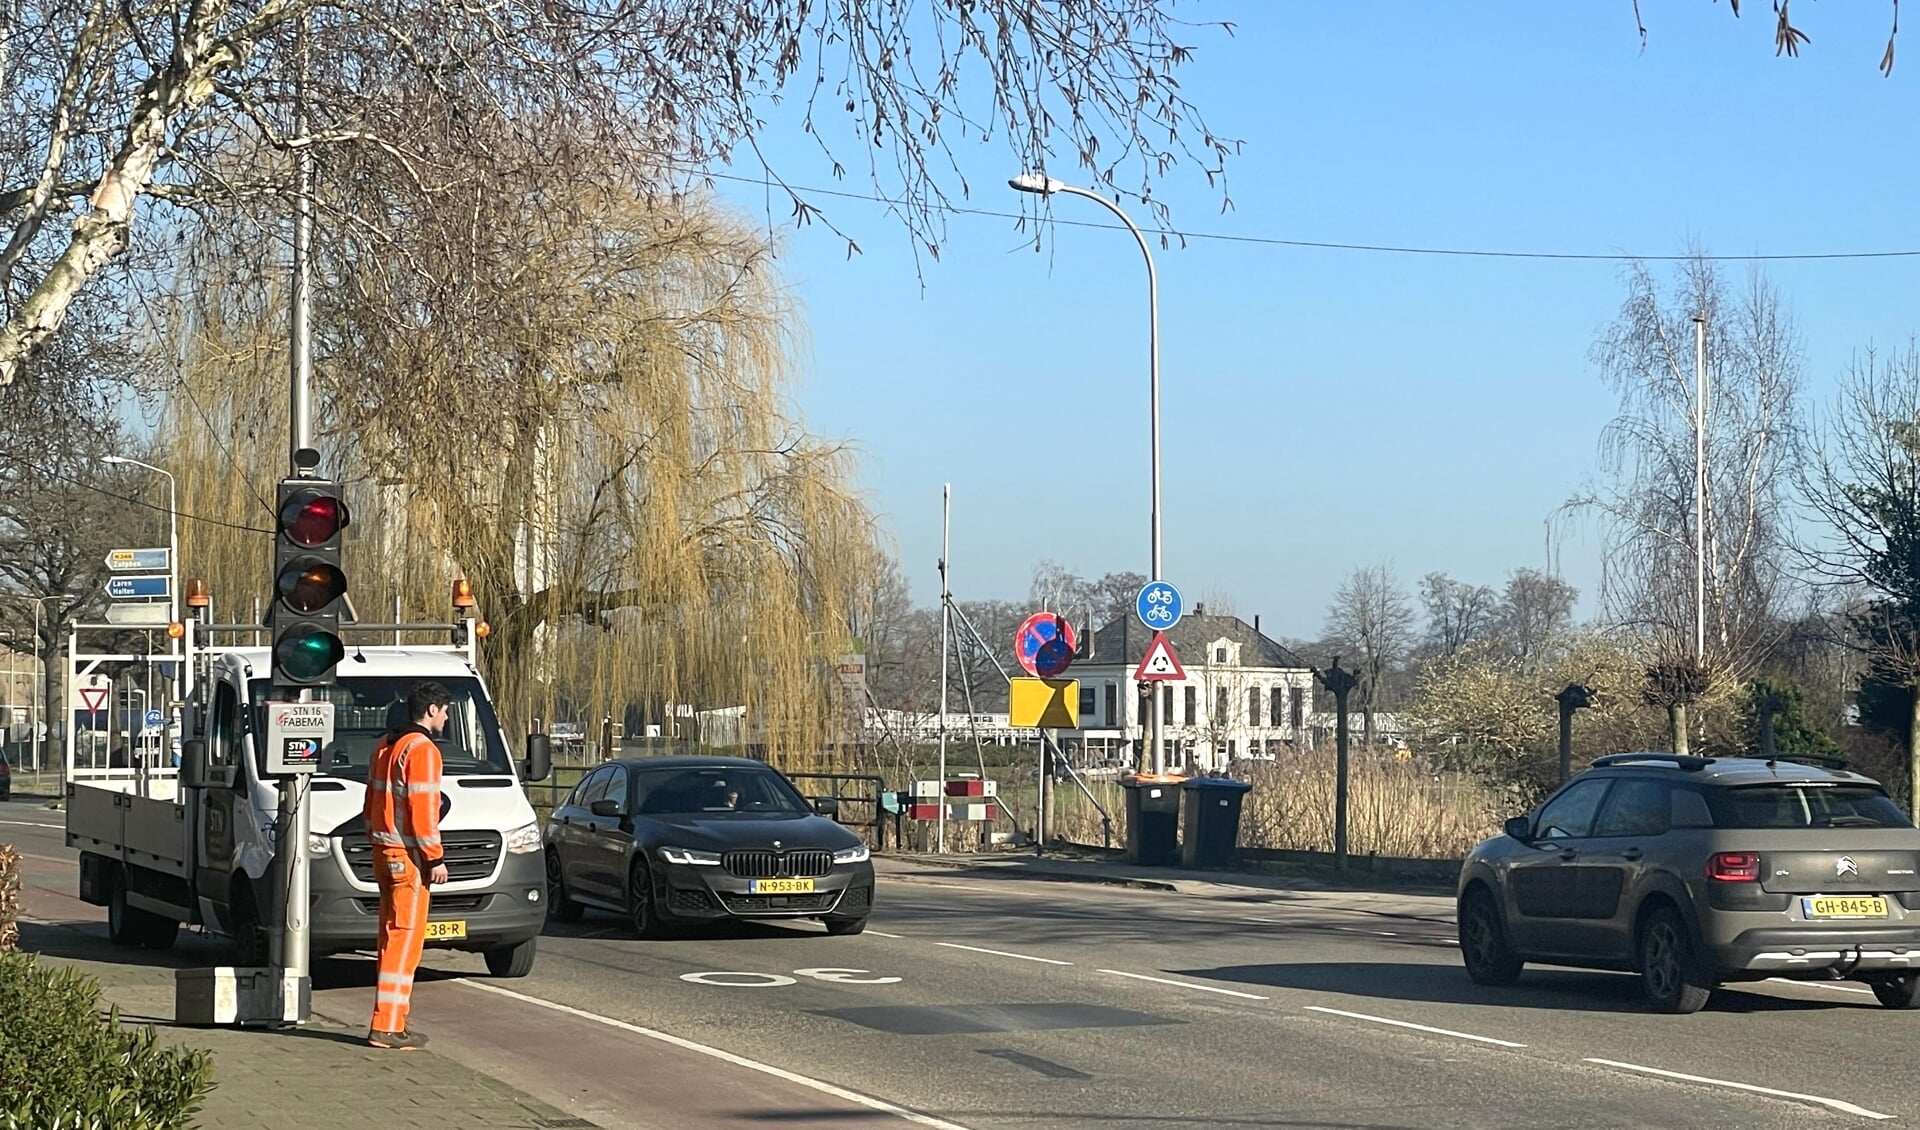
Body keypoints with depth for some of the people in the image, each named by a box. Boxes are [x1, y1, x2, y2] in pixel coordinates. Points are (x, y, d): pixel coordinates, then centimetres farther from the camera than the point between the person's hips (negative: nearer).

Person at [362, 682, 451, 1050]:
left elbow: (372, 800, 20)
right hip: (408, 857, -10)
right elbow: (423, 809, -18)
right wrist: (436, 858, -14)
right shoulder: (422, 750, -14)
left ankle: (388, 1020, 19)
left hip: (384, 853, 10)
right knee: (405, 939, -8)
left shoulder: (385, 745, 15)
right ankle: (387, 1026, -10)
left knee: (392, 937, 15)